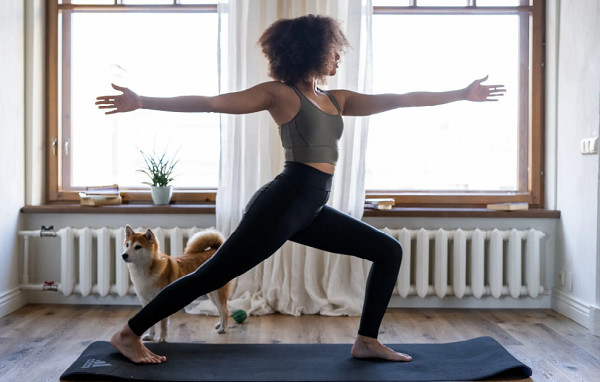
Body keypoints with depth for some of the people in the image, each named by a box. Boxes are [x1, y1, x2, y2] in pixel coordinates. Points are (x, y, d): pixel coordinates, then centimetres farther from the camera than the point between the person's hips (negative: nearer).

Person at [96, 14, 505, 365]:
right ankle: (129, 334, 9)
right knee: (212, 275, -5)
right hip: (284, 202, -8)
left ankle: (367, 341, 15)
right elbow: (210, 103, -7)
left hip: (312, 211, 8)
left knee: (389, 251, 10)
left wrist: (463, 93, 21)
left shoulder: (337, 100, 16)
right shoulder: (279, 93, -3)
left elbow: (401, 99, 18)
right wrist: (141, 102, -12)